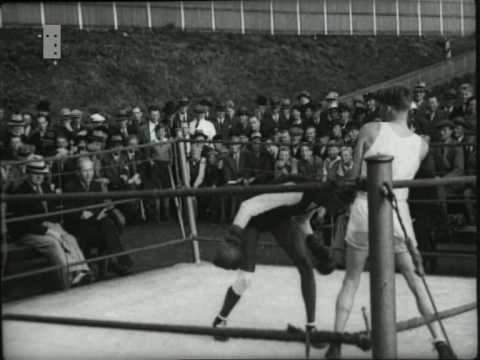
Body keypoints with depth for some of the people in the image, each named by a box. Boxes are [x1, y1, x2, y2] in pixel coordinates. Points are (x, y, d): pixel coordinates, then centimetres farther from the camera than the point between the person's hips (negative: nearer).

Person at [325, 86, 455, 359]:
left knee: (351, 281, 12)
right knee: (417, 282, 11)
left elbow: (355, 176, -1)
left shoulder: (371, 130, -4)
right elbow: (405, 177, 12)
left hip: (365, 208, -1)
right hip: (397, 211, 1)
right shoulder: (422, 145, 4)